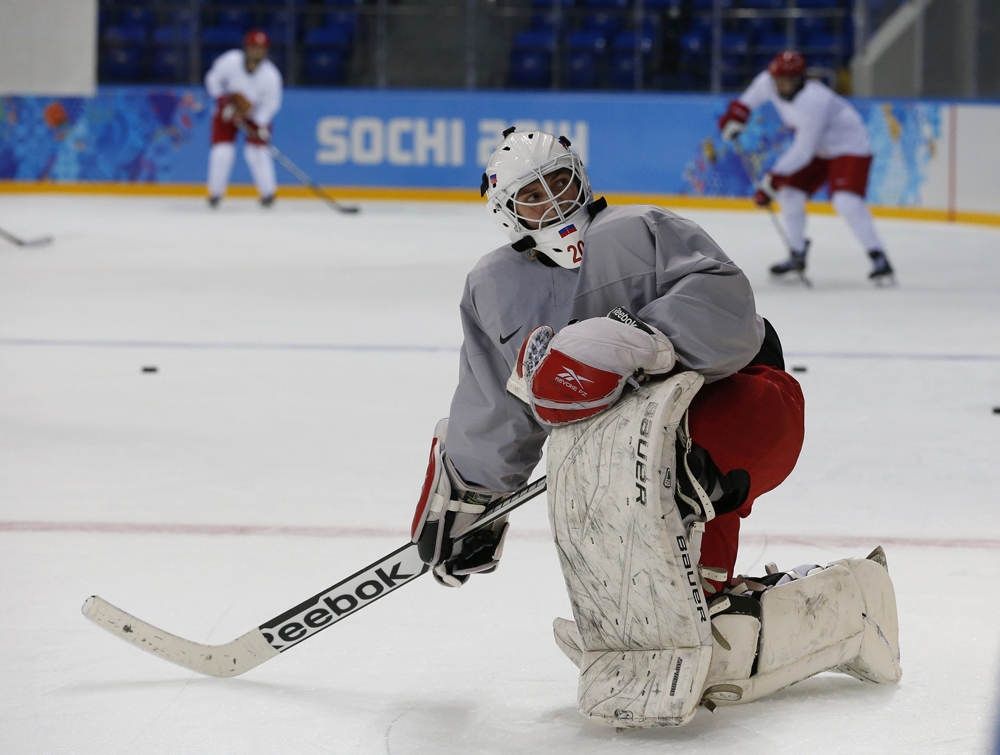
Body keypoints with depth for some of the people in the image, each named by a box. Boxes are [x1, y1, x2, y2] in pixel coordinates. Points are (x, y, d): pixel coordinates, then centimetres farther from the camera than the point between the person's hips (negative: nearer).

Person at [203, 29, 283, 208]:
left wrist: (262, 126, -27)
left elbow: (270, 103, -15)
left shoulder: (271, 76, -26)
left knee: (256, 151, -13)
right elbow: (213, 80, -11)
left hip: (255, 114, 0)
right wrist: (224, 103, -18)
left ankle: (268, 192, 4)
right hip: (228, 111, 0)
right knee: (222, 151, -9)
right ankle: (215, 193, 10)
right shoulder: (229, 61, -26)